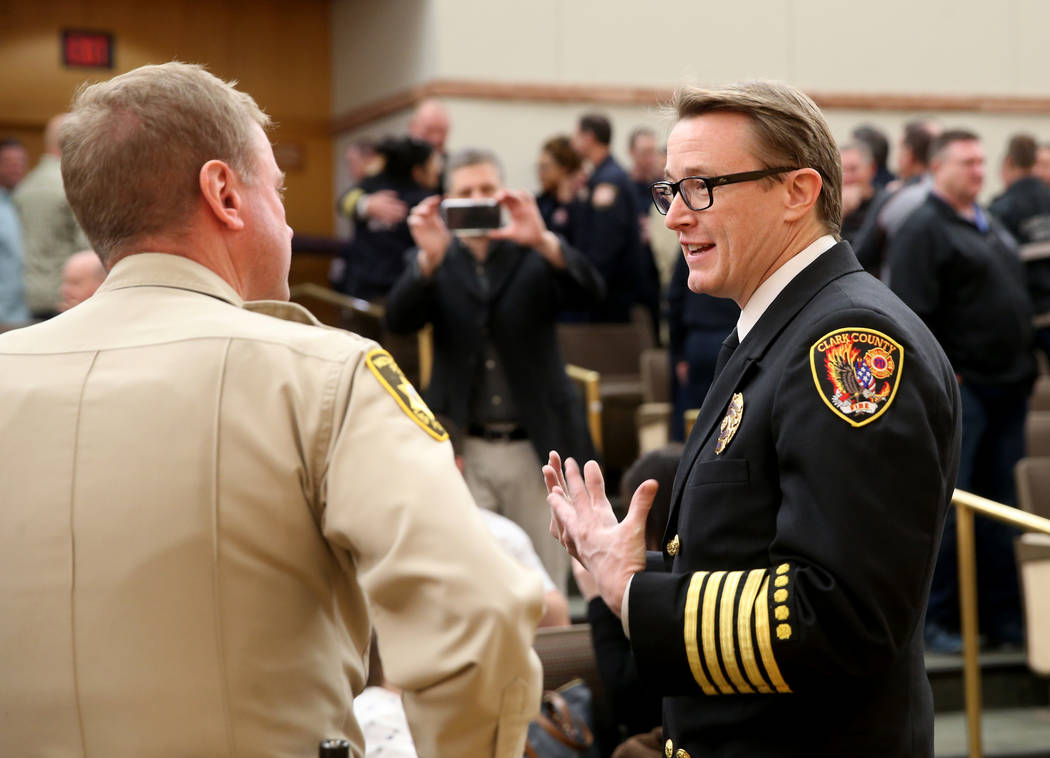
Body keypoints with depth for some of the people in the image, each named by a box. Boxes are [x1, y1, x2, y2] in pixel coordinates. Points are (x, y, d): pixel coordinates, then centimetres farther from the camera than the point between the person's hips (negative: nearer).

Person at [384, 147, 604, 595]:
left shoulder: (534, 256, 5)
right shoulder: (434, 263, 6)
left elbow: (589, 290, -13)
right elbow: (398, 322, -10)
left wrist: (543, 241, -32)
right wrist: (429, 258, -29)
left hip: (536, 448, 0)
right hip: (464, 452, 0)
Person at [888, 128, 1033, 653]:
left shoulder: (992, 228, 19)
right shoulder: (923, 231, -8)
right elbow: (912, 314, -17)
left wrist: (1024, 368, 17)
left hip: (1006, 389, 8)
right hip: (958, 391, -8)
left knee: (1002, 509, 11)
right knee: (946, 509, -3)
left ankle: (1003, 618, 19)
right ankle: (935, 621, 5)